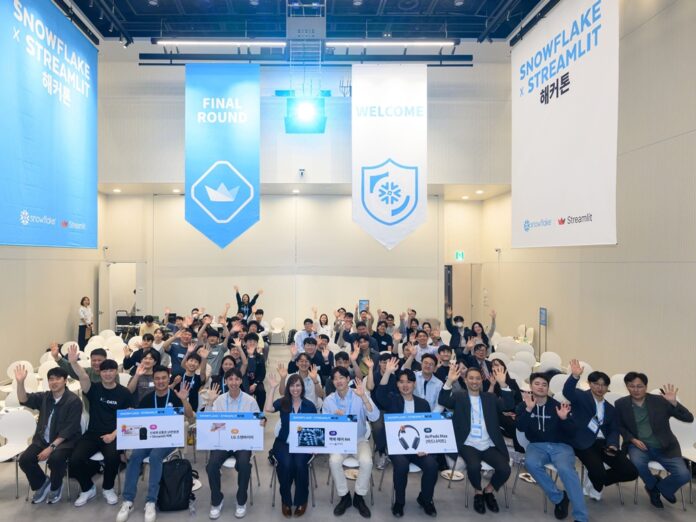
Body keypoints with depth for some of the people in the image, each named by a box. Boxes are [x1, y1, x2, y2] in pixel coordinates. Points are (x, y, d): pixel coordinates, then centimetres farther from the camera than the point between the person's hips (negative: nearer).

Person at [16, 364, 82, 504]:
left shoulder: (73, 400, -12)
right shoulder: (43, 397, 7)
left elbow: (69, 429, -16)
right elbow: (24, 400, -8)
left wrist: (51, 447, -22)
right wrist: (20, 382, -22)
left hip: (65, 440, -6)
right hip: (42, 439, 6)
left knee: (55, 459, -32)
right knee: (24, 460, -15)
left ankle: (55, 487, 3)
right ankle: (41, 483, 15)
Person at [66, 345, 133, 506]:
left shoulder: (124, 393, 1)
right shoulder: (94, 388, 2)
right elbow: (83, 377, -21)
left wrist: (114, 434, -15)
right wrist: (73, 362, -41)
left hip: (113, 435, -2)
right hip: (92, 434, 2)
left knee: (113, 457, -30)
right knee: (75, 460, -20)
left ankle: (108, 488, 3)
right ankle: (87, 489, 12)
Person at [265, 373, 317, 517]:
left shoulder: (310, 405, 4)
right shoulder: (282, 402, 2)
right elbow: (268, 409, -18)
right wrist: (273, 388, -16)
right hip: (284, 443, 0)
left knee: (300, 464, -28)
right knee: (286, 464, -29)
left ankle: (301, 501, -2)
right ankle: (286, 501, -3)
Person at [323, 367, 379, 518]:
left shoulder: (360, 396, -8)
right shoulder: (328, 400, -1)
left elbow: (374, 417, -20)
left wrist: (363, 396, -31)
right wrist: (334, 417, -20)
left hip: (359, 439, -1)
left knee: (366, 461, -29)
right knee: (334, 461, -28)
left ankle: (359, 497, -3)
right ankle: (344, 497, -3)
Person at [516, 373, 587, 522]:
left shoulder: (557, 405, 2)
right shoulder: (523, 406, 6)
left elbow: (572, 432, 1)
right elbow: (521, 427, -10)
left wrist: (564, 418, -19)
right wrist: (529, 409, -22)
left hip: (560, 446, -1)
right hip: (537, 445, 1)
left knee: (565, 468, -32)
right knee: (531, 463, -31)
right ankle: (559, 498, -10)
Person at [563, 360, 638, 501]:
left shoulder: (610, 408, 20)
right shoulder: (581, 397, 2)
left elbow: (614, 430, 13)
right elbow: (567, 392, -21)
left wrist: (612, 444, -9)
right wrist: (575, 376, -40)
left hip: (604, 443, 6)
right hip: (585, 443, -6)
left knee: (631, 472, -6)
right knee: (599, 473, -26)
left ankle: (595, 481, 16)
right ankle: (597, 484, 14)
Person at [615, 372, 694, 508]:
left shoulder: (660, 401, -7)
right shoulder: (621, 404, -2)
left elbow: (689, 418, -11)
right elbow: (620, 426, 10)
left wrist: (674, 402, -28)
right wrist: (632, 439, -8)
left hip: (664, 447, 0)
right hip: (639, 445, 0)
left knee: (684, 475, -21)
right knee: (637, 462, -32)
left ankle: (660, 487, 16)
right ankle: (653, 485, 5)